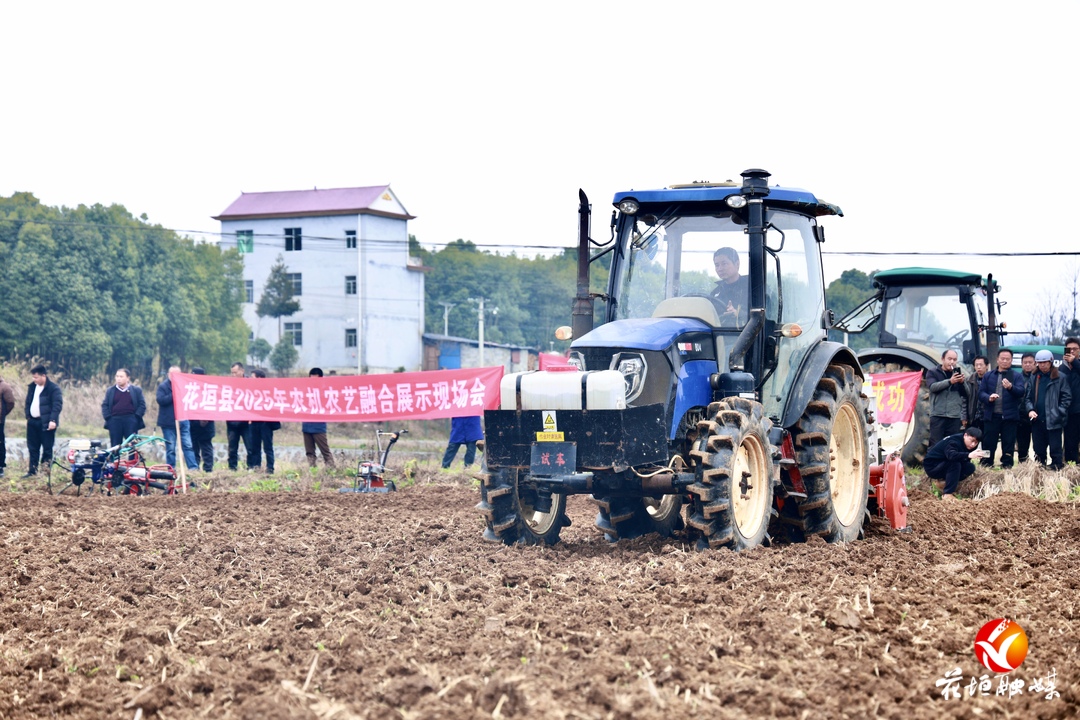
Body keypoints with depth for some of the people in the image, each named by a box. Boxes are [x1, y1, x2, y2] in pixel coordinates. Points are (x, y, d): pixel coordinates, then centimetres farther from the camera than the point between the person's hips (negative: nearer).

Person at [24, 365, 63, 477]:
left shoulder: (53, 388, -12)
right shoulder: (32, 387, 11)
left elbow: (57, 405, -18)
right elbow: (28, 402, 19)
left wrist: (53, 420, -26)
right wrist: (28, 416, 10)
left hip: (46, 423, -7)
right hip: (32, 422, 7)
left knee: (47, 448, -2)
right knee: (32, 448, 12)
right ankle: (32, 470, 19)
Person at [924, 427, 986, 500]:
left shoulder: (969, 446, -2)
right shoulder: (954, 441, -27)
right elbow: (951, 455, -48)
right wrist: (969, 455, -61)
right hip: (931, 466, -8)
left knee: (970, 467, -6)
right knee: (955, 463, -32)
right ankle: (947, 494, -28)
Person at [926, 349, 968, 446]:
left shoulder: (958, 373, 15)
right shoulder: (932, 373, 7)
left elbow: (966, 393, 9)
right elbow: (933, 386, -12)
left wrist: (962, 382, -11)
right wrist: (950, 381, -25)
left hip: (955, 416, 3)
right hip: (938, 416, -3)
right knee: (936, 446, -7)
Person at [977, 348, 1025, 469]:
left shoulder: (1017, 375, 8)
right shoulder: (988, 376, 14)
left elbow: (1021, 392, -7)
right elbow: (981, 392, 7)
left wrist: (1010, 387, -27)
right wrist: (988, 398, -16)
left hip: (1009, 416, -1)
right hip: (991, 416, 1)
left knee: (1008, 445, 2)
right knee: (988, 444, 1)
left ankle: (1007, 467, 7)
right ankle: (986, 467, 5)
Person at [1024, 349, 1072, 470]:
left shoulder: (1059, 377, -2)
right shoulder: (1034, 377, 10)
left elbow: (1067, 397, -3)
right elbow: (1027, 396, 11)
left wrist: (1059, 412, -11)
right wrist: (1030, 409, -6)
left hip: (1053, 420, -4)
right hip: (1037, 419, 4)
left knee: (1055, 448, -2)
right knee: (1039, 450, 10)